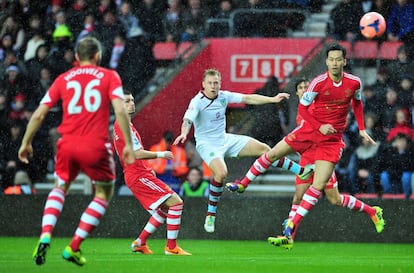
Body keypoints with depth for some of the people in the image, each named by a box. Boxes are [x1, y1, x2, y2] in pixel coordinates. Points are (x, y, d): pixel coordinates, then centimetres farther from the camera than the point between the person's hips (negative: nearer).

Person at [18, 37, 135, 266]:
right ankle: (73, 247, 6)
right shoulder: (109, 77, 6)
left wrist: (26, 143, 19)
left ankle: (45, 237, -1)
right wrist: (128, 144, -4)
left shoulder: (63, 79, 12)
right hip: (96, 145, -3)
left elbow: (39, 114, 10)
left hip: (68, 144, 3)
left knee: (60, 188, 24)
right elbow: (120, 111, -8)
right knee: (103, 194, 16)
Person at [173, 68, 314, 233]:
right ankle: (211, 214, -17)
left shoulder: (223, 96, -2)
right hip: (207, 144, -6)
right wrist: (184, 133, -56)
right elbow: (188, 120, -35)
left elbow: (248, 99, 4)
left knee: (263, 149, 4)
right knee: (221, 172, -32)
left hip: (225, 139, 6)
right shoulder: (197, 102, -19)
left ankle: (301, 171, 18)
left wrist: (273, 99, 0)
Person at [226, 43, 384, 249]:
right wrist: (320, 127, -18)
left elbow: (357, 103, 15)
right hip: (310, 130, 0)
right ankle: (243, 183, 32)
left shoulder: (354, 83, -7)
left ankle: (292, 227, -6)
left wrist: (361, 129, 10)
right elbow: (302, 108, -7)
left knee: (319, 186, -12)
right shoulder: (319, 83, -15)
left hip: (332, 139, 0)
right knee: (272, 155, 6)